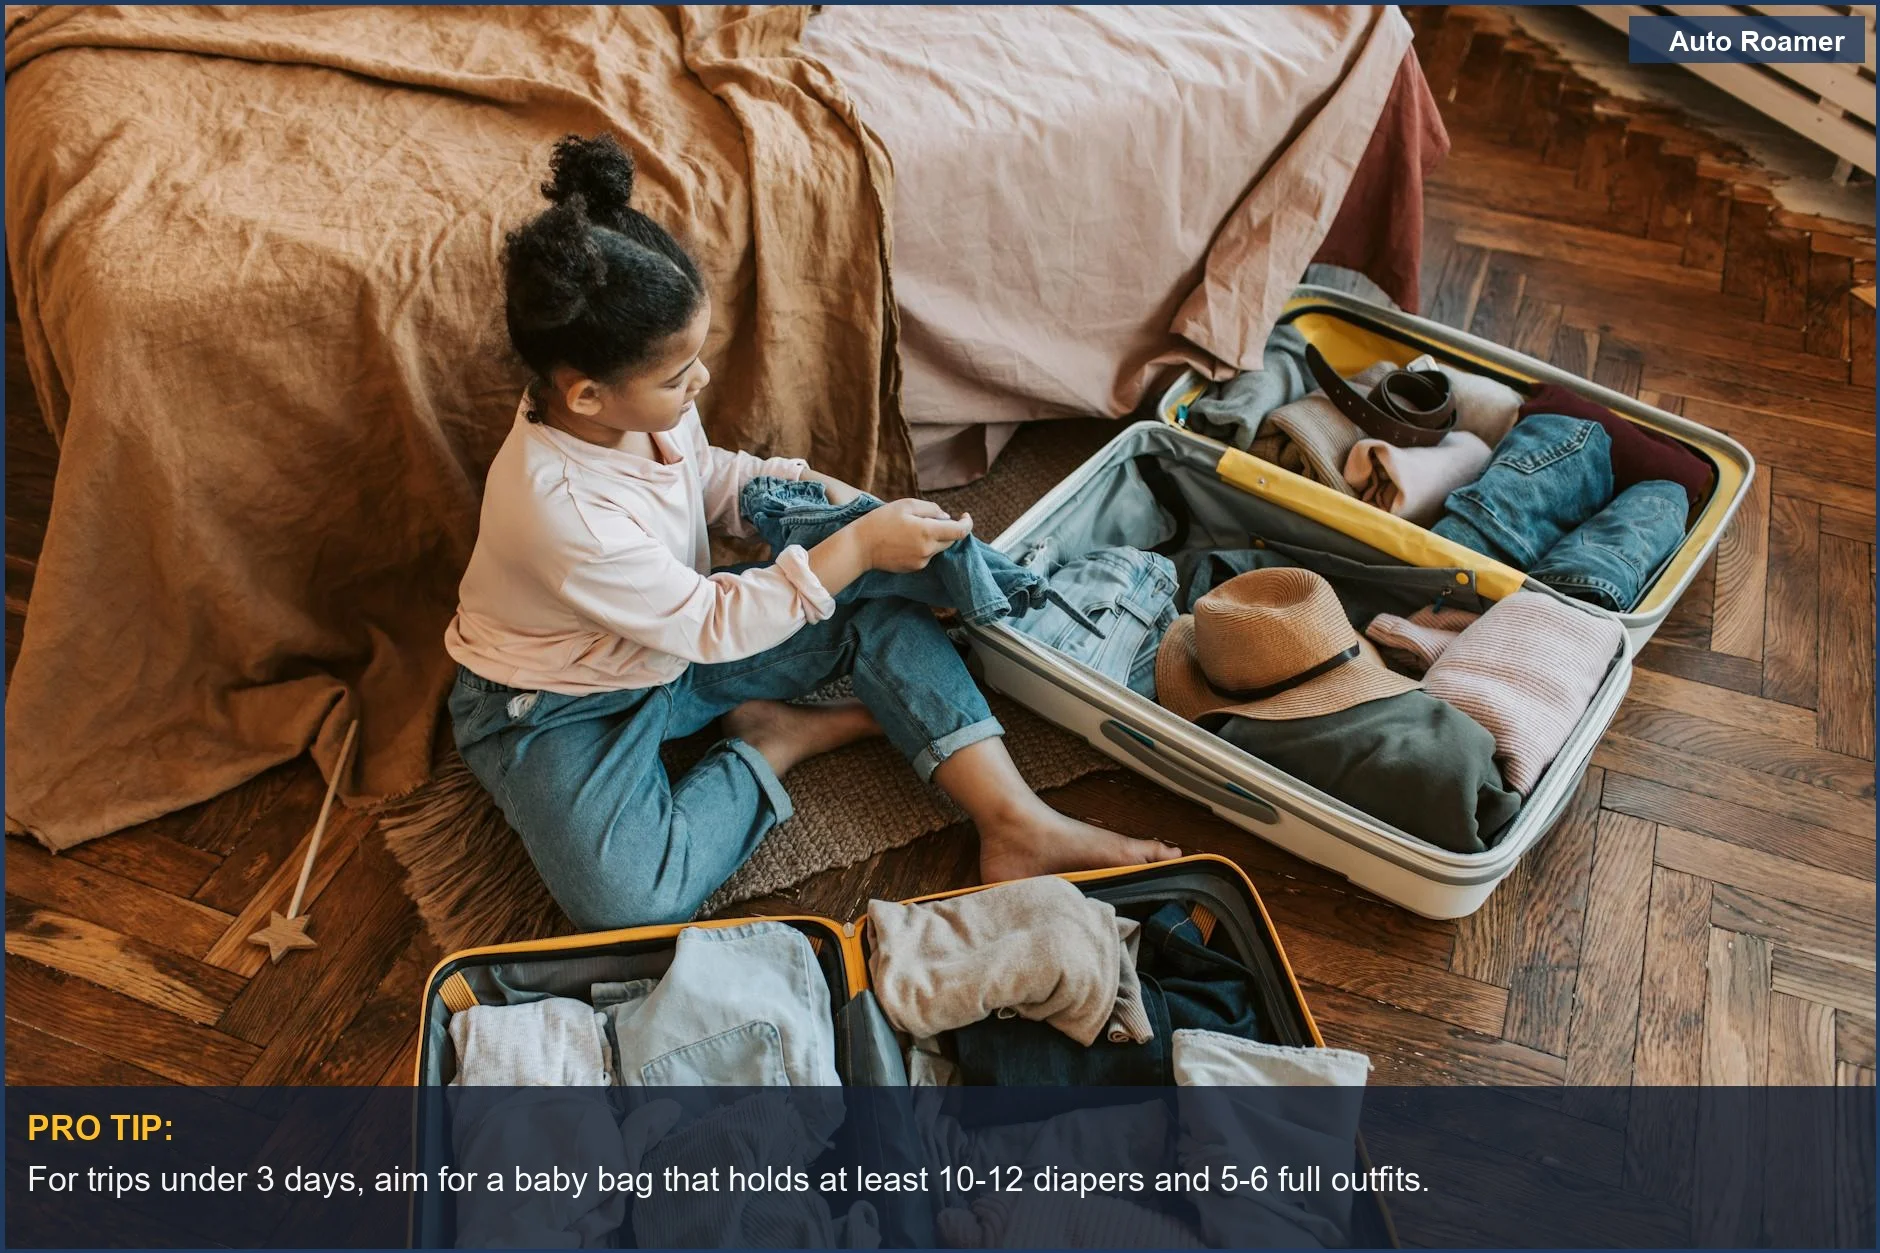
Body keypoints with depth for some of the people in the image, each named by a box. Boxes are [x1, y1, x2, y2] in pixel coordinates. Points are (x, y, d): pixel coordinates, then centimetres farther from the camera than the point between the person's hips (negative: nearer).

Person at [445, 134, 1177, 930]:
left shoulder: (636, 404, -13)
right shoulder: (555, 506, -36)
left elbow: (705, 475, 11)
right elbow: (710, 625, -27)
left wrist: (809, 488, -6)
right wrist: (854, 549, -27)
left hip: (678, 639, 7)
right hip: (560, 705, -7)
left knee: (884, 611, -8)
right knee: (633, 901, -32)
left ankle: (1018, 826, -13)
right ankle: (785, 740, -9)